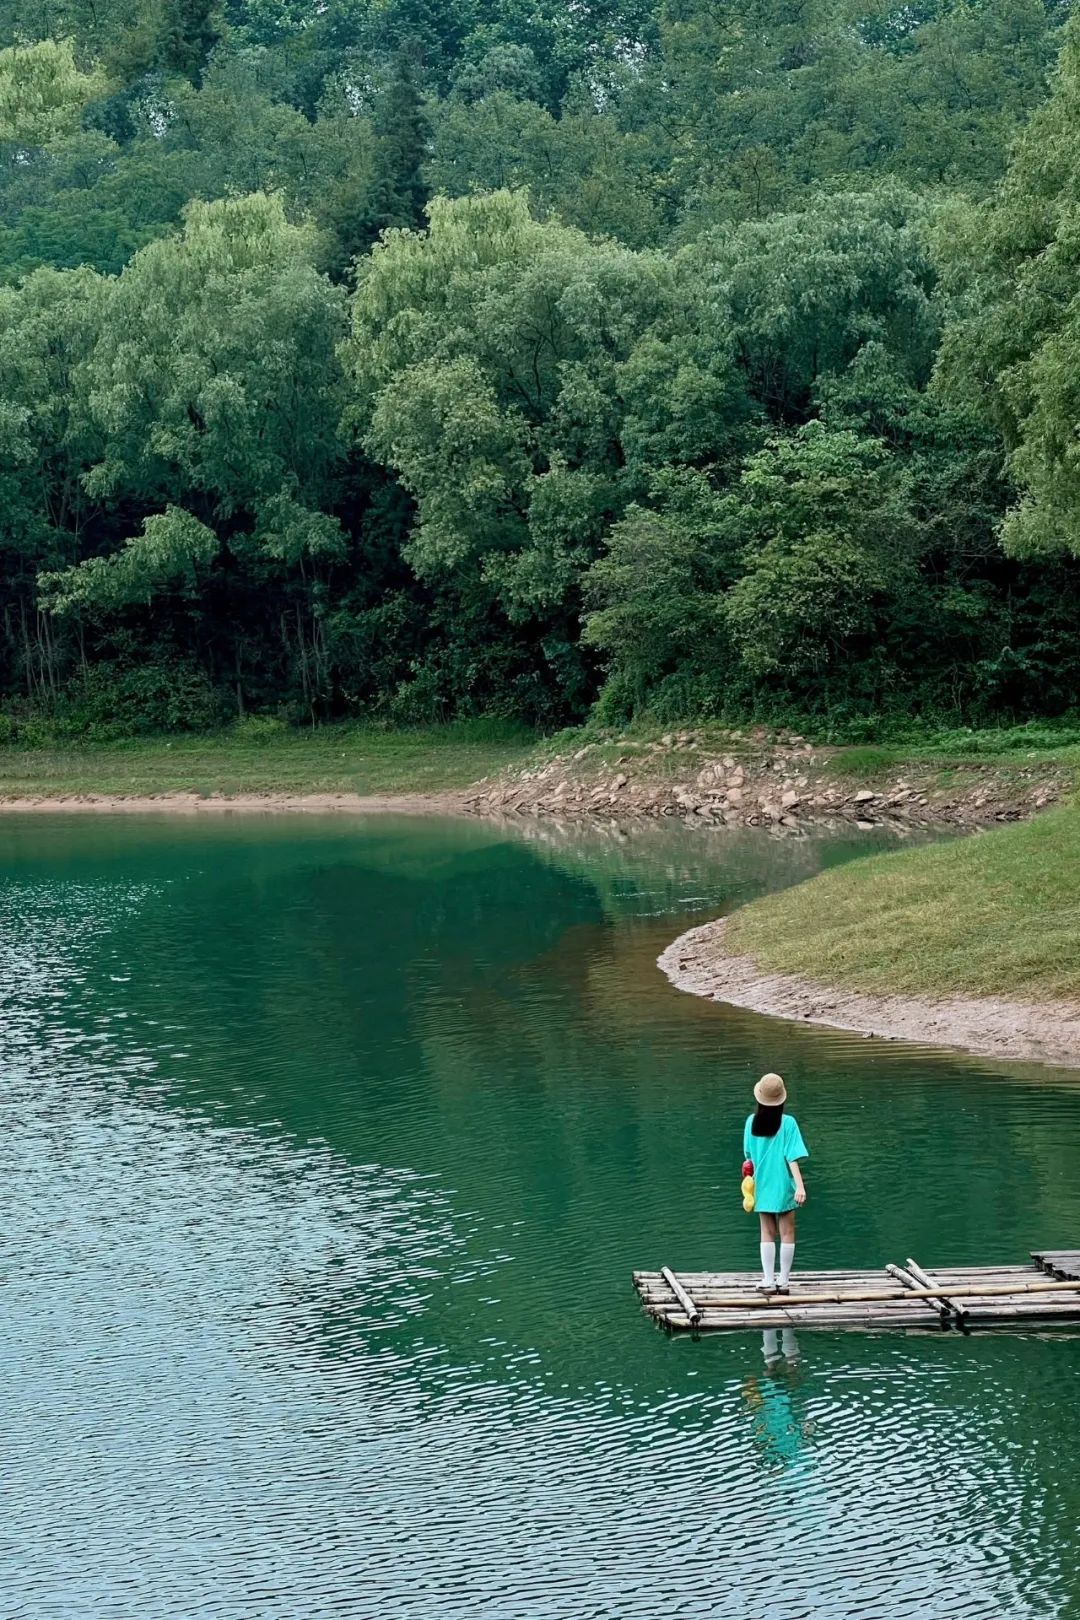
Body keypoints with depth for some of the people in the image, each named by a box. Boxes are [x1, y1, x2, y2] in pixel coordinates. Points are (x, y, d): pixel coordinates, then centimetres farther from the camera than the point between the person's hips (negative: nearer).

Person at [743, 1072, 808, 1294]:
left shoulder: (751, 1122, -3)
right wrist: (800, 1185, -18)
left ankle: (768, 1280, 7)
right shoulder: (787, 1123, -13)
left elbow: (749, 1155, 6)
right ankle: (784, 1280, 8)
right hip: (784, 1185, -3)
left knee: (767, 1233, 10)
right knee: (787, 1233, 7)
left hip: (762, 1185, 3)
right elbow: (792, 1158, -17)